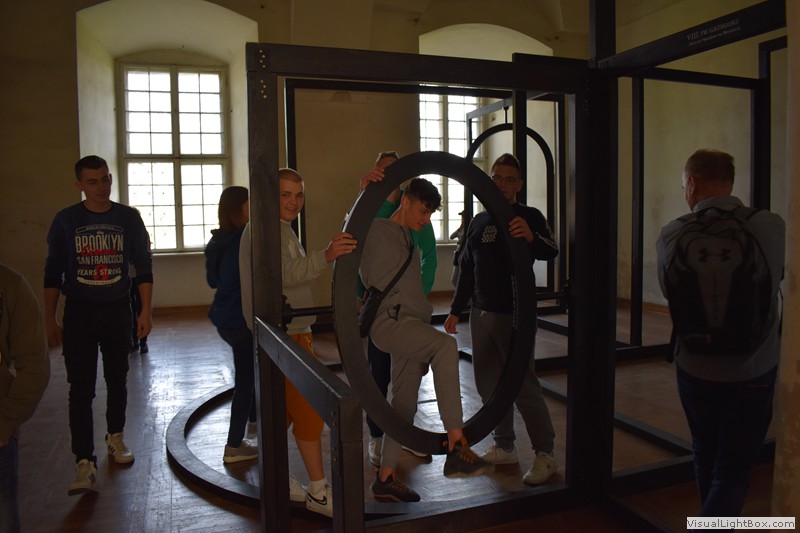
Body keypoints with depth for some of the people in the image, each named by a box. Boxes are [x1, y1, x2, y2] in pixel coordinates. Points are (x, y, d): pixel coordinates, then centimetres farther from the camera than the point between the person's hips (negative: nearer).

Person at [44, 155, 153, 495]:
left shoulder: (128, 218, 0)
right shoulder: (65, 220, -1)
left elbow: (143, 266, 3)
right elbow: (53, 272, 4)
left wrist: (146, 311, -3)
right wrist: (50, 319, 1)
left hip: (117, 310, 1)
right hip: (79, 313, -1)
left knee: (117, 380, 13)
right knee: (81, 388, -6)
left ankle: (115, 437, 34)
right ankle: (85, 463, -2)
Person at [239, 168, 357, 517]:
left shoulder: (282, 229, 18)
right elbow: (283, 274, -30)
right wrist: (326, 256, -43)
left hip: (291, 332, 10)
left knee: (285, 409, 15)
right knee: (308, 409, -6)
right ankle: (318, 492, 3)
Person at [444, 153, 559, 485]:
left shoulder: (529, 217, -5)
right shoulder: (479, 221, 12)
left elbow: (550, 252, -22)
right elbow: (466, 269, 15)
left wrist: (531, 237, -44)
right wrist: (455, 310, 13)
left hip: (515, 315, -6)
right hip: (481, 314, 6)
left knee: (523, 385, -4)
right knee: (489, 384, 11)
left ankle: (545, 455, 10)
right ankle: (504, 448, 25)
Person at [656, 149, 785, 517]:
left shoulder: (673, 235, -14)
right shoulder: (772, 227, -13)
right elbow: (778, 278, 7)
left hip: (696, 369, 1)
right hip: (755, 372, -1)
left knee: (706, 456, 23)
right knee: (733, 472, 8)